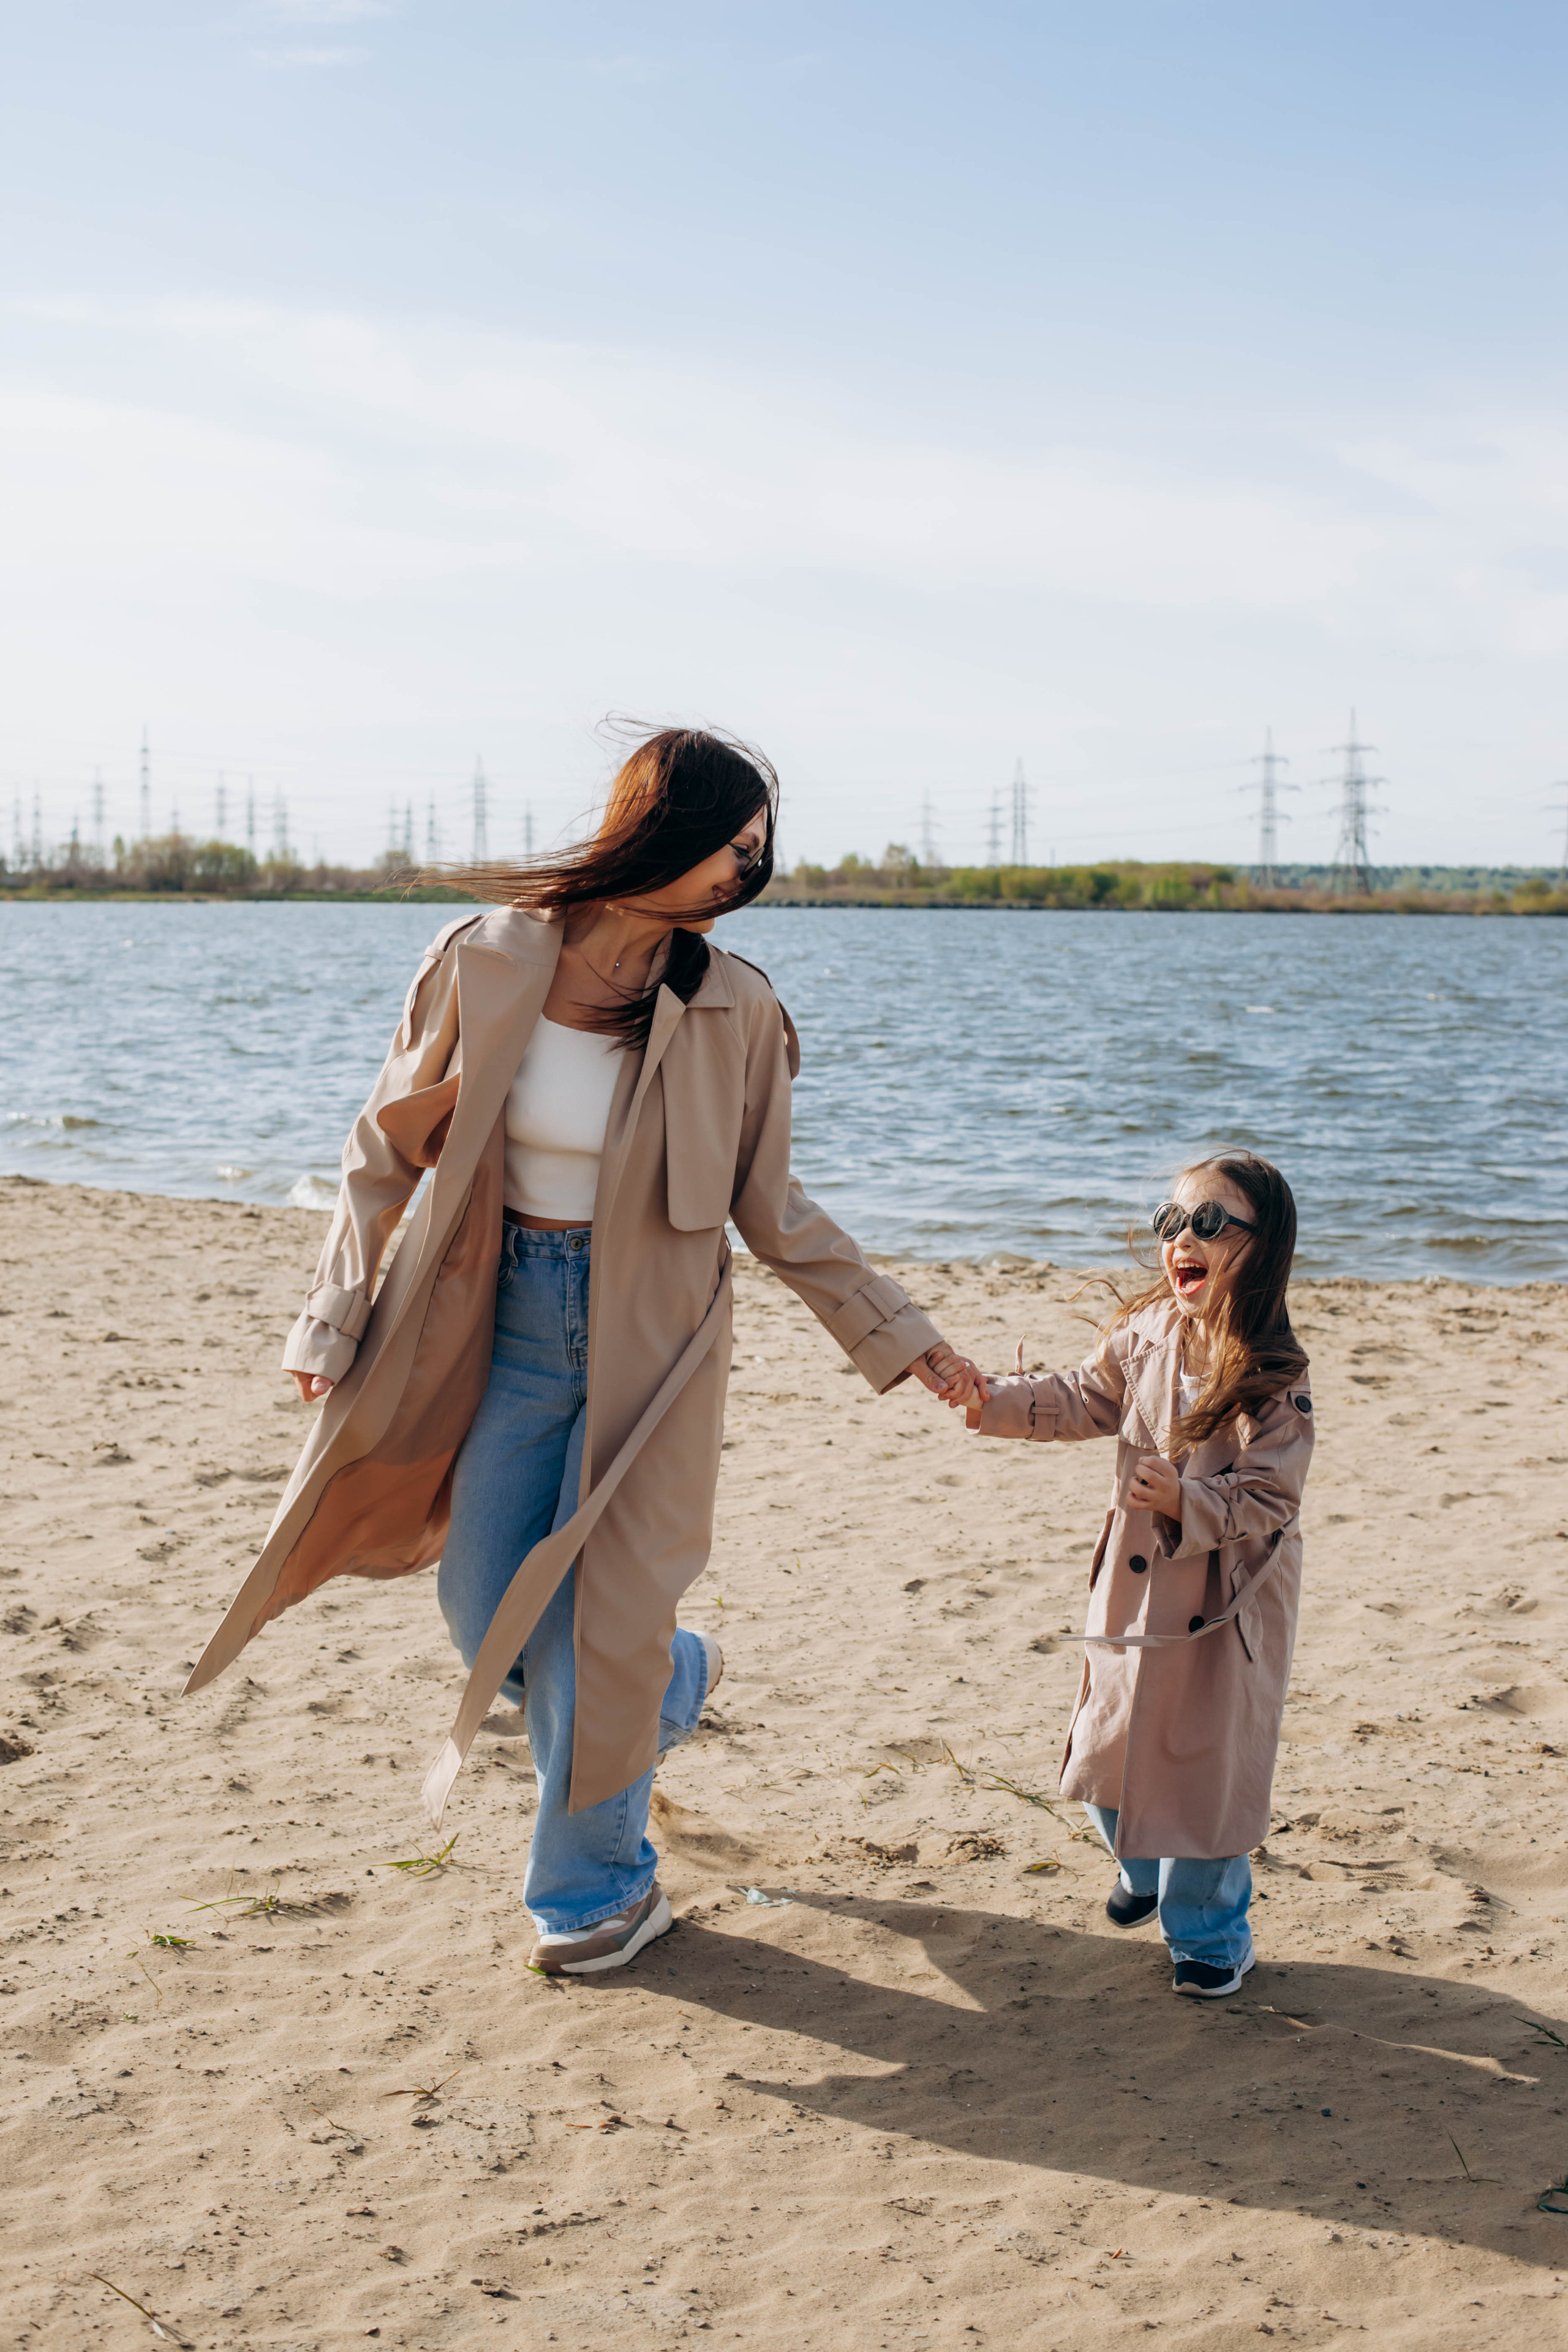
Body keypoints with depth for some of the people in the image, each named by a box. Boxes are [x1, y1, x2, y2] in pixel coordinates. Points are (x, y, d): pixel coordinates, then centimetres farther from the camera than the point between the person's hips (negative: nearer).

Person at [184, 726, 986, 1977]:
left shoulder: (733, 1011, -11)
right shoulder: (484, 961, -11)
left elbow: (775, 1211, -1)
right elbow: (389, 1149, -1)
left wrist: (904, 1339, -1)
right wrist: (338, 1320, -5)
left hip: (645, 1343, -2)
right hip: (506, 1322, 2)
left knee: (601, 1633, 1)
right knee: (486, 1617, 11)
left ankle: (601, 1890, 26)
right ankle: (672, 1676, 44)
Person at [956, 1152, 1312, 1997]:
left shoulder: (1275, 1377, -20)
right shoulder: (1144, 1335, -3)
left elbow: (1266, 1498, -20)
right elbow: (1084, 1401, 10)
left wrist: (1188, 1502, -33)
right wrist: (996, 1403, -1)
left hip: (1225, 1604, -5)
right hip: (1135, 1586, 6)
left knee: (1207, 1760, 5)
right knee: (1111, 1744, 17)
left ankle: (1210, 1931, 24)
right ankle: (1146, 1868, 45)